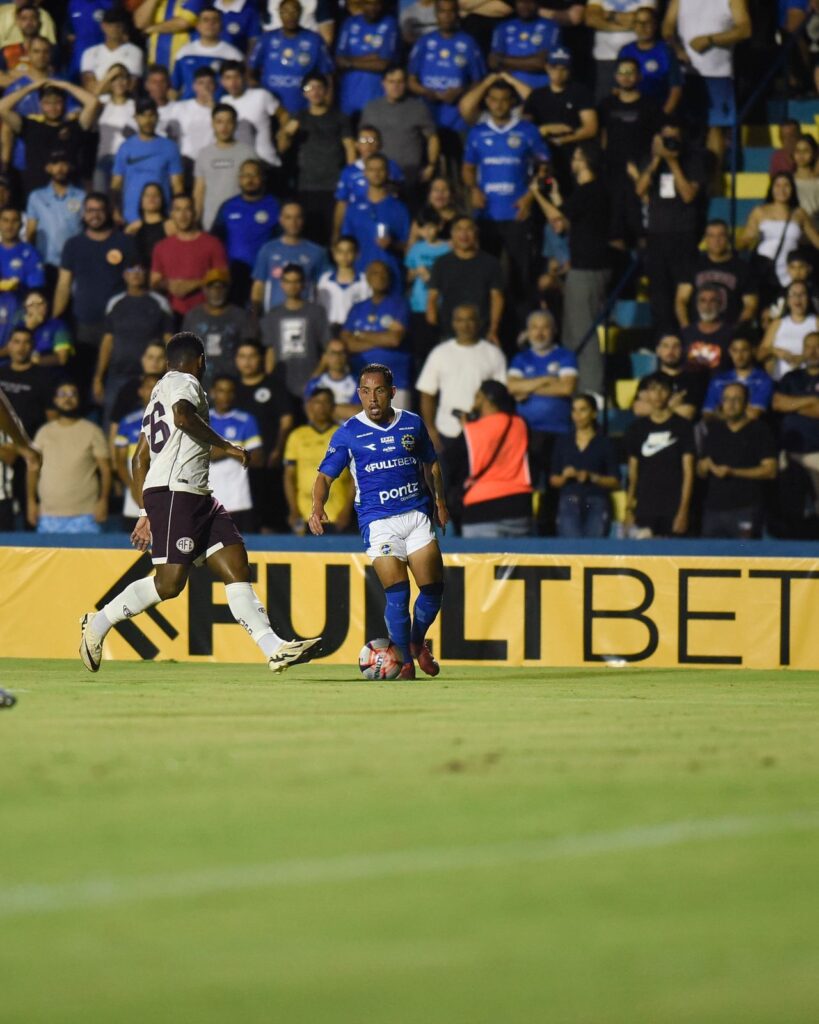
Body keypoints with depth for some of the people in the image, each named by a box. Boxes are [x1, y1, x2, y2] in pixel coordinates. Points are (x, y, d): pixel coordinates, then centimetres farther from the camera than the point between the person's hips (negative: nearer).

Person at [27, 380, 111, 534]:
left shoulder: (91, 431, 4)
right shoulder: (44, 432, 13)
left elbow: (105, 469, 1)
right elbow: (33, 469, 14)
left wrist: (103, 501, -9)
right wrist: (31, 502, 5)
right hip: (49, 515, 3)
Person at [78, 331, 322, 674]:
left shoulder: (160, 392, 28)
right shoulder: (184, 383, 0)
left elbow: (140, 457, 29)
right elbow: (182, 415, -25)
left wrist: (146, 513, 29)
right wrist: (226, 446, -15)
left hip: (197, 498, 10)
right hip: (174, 492, -10)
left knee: (237, 568, -2)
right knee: (170, 582, -15)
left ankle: (274, 648, -11)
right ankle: (99, 623, -1)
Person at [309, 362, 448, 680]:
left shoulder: (412, 424, 7)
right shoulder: (348, 433, -1)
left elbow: (430, 464, 22)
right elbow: (325, 475, 1)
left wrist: (439, 501, 15)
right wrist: (318, 507, -17)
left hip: (417, 515, 3)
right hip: (378, 520, -3)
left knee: (433, 589, -3)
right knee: (397, 594, -14)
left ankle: (417, 642, 26)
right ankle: (405, 661, 2)